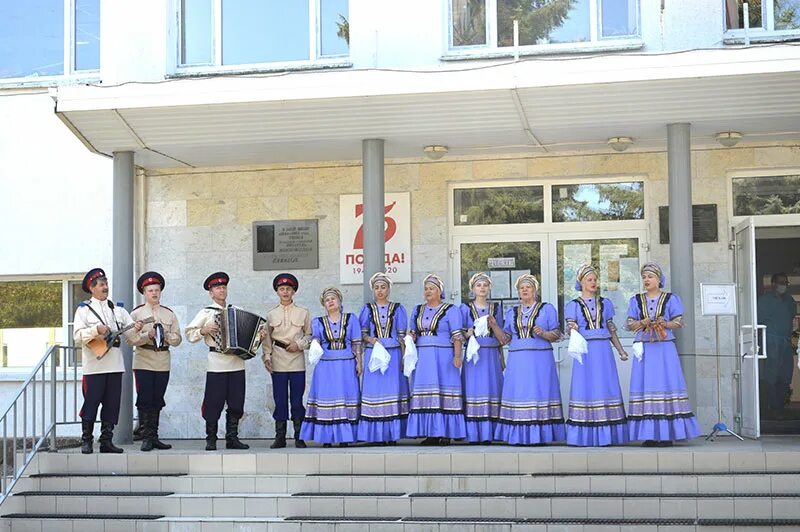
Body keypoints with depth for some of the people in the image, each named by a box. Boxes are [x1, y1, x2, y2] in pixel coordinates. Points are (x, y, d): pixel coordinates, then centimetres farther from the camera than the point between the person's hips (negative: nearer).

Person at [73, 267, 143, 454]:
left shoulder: (118, 309, 14)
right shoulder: (84, 309, 2)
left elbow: (129, 333, 9)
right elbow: (77, 336, -7)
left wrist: (136, 329, -13)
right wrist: (96, 330, -21)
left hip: (115, 365, 4)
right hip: (94, 366, -4)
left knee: (112, 404, 4)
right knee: (91, 403, -2)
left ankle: (106, 441, 11)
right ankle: (86, 441, 7)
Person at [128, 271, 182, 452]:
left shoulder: (169, 314, 11)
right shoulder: (136, 313, 3)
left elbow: (177, 339, 8)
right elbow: (131, 339, -5)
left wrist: (166, 336, -11)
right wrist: (147, 335, -19)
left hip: (163, 363, 3)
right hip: (143, 362, -3)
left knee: (157, 401, 8)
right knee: (145, 401, -3)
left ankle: (154, 437, 15)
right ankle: (146, 438, 1)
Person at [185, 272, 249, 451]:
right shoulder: (206, 313, 5)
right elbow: (189, 333, 2)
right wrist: (204, 330, -14)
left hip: (237, 364, 4)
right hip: (216, 364, -4)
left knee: (236, 403, 5)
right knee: (213, 403, -3)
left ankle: (232, 438, 12)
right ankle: (211, 439, 5)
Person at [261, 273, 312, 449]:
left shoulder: (303, 313, 7)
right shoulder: (271, 315, 10)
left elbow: (309, 335, 8)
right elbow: (267, 339, 10)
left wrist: (299, 344, -8)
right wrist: (266, 357, -1)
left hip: (297, 362, -1)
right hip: (278, 363, 1)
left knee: (297, 400, 0)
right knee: (280, 400, 1)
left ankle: (299, 437, 7)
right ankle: (280, 437, 7)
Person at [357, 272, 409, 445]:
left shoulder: (397, 309, 10)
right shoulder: (367, 309, 12)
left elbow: (402, 335, 7)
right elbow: (362, 333, 9)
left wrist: (404, 357, -2)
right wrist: (371, 340, -12)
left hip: (393, 354, 0)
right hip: (373, 353, 0)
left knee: (393, 389, -6)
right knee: (374, 390, -6)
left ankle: (392, 433, -2)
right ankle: (377, 434, -4)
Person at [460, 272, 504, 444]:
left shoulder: (496, 308, 13)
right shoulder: (465, 308, 5)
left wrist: (502, 358, 13)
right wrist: (467, 334, -18)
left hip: (492, 355, 2)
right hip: (473, 354, -2)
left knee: (491, 390, -2)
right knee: (474, 390, -6)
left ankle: (489, 434, 1)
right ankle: (473, 434, -4)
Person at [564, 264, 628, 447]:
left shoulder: (605, 303, 16)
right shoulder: (573, 305, 8)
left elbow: (612, 330, 17)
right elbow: (571, 330, -1)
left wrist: (621, 351, 10)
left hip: (603, 350, 2)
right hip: (585, 351, -2)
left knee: (606, 387, -3)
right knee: (586, 388, -5)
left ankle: (606, 435, 0)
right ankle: (586, 436, -2)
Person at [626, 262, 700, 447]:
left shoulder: (671, 299, 7)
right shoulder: (636, 300, 13)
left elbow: (679, 322, 4)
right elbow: (629, 324, 8)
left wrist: (665, 323, -14)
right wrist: (642, 323, -11)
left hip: (665, 348, -2)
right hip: (644, 349, 2)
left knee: (666, 385, -8)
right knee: (645, 386, -3)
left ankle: (667, 434, -6)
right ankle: (649, 434, -2)